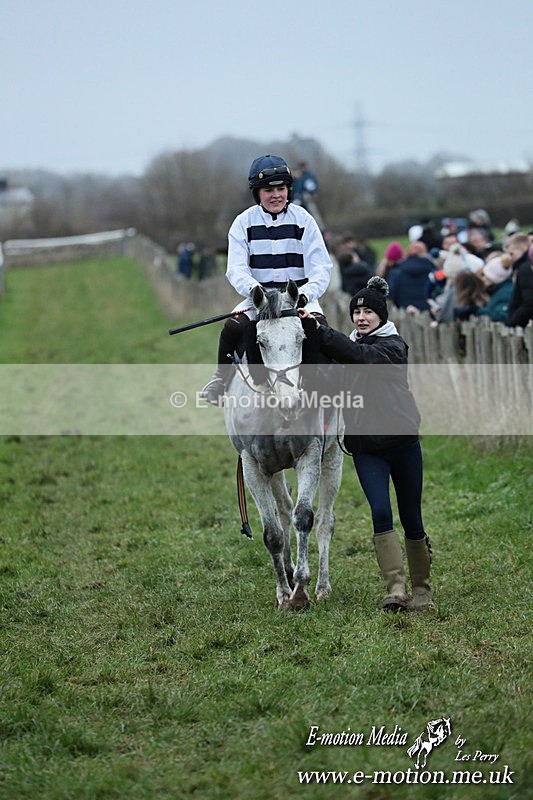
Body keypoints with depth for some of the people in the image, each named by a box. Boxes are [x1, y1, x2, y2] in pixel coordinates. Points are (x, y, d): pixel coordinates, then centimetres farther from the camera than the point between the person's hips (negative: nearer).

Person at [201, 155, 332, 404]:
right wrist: (255, 290, -27)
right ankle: (221, 379, -3)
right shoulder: (244, 222, 2)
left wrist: (306, 294, -24)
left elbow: (321, 267, -5)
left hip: (301, 296, -1)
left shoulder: (303, 219, 0)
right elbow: (236, 269, -6)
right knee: (233, 328, -26)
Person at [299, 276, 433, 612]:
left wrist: (320, 330, -31)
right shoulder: (353, 345, 13)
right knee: (380, 512, -14)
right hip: (366, 448, 4)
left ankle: (422, 590, 21)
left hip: (402, 442, -4)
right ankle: (396, 588, -18)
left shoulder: (393, 346, -7)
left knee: (411, 519, 5)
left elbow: (360, 356, -27)